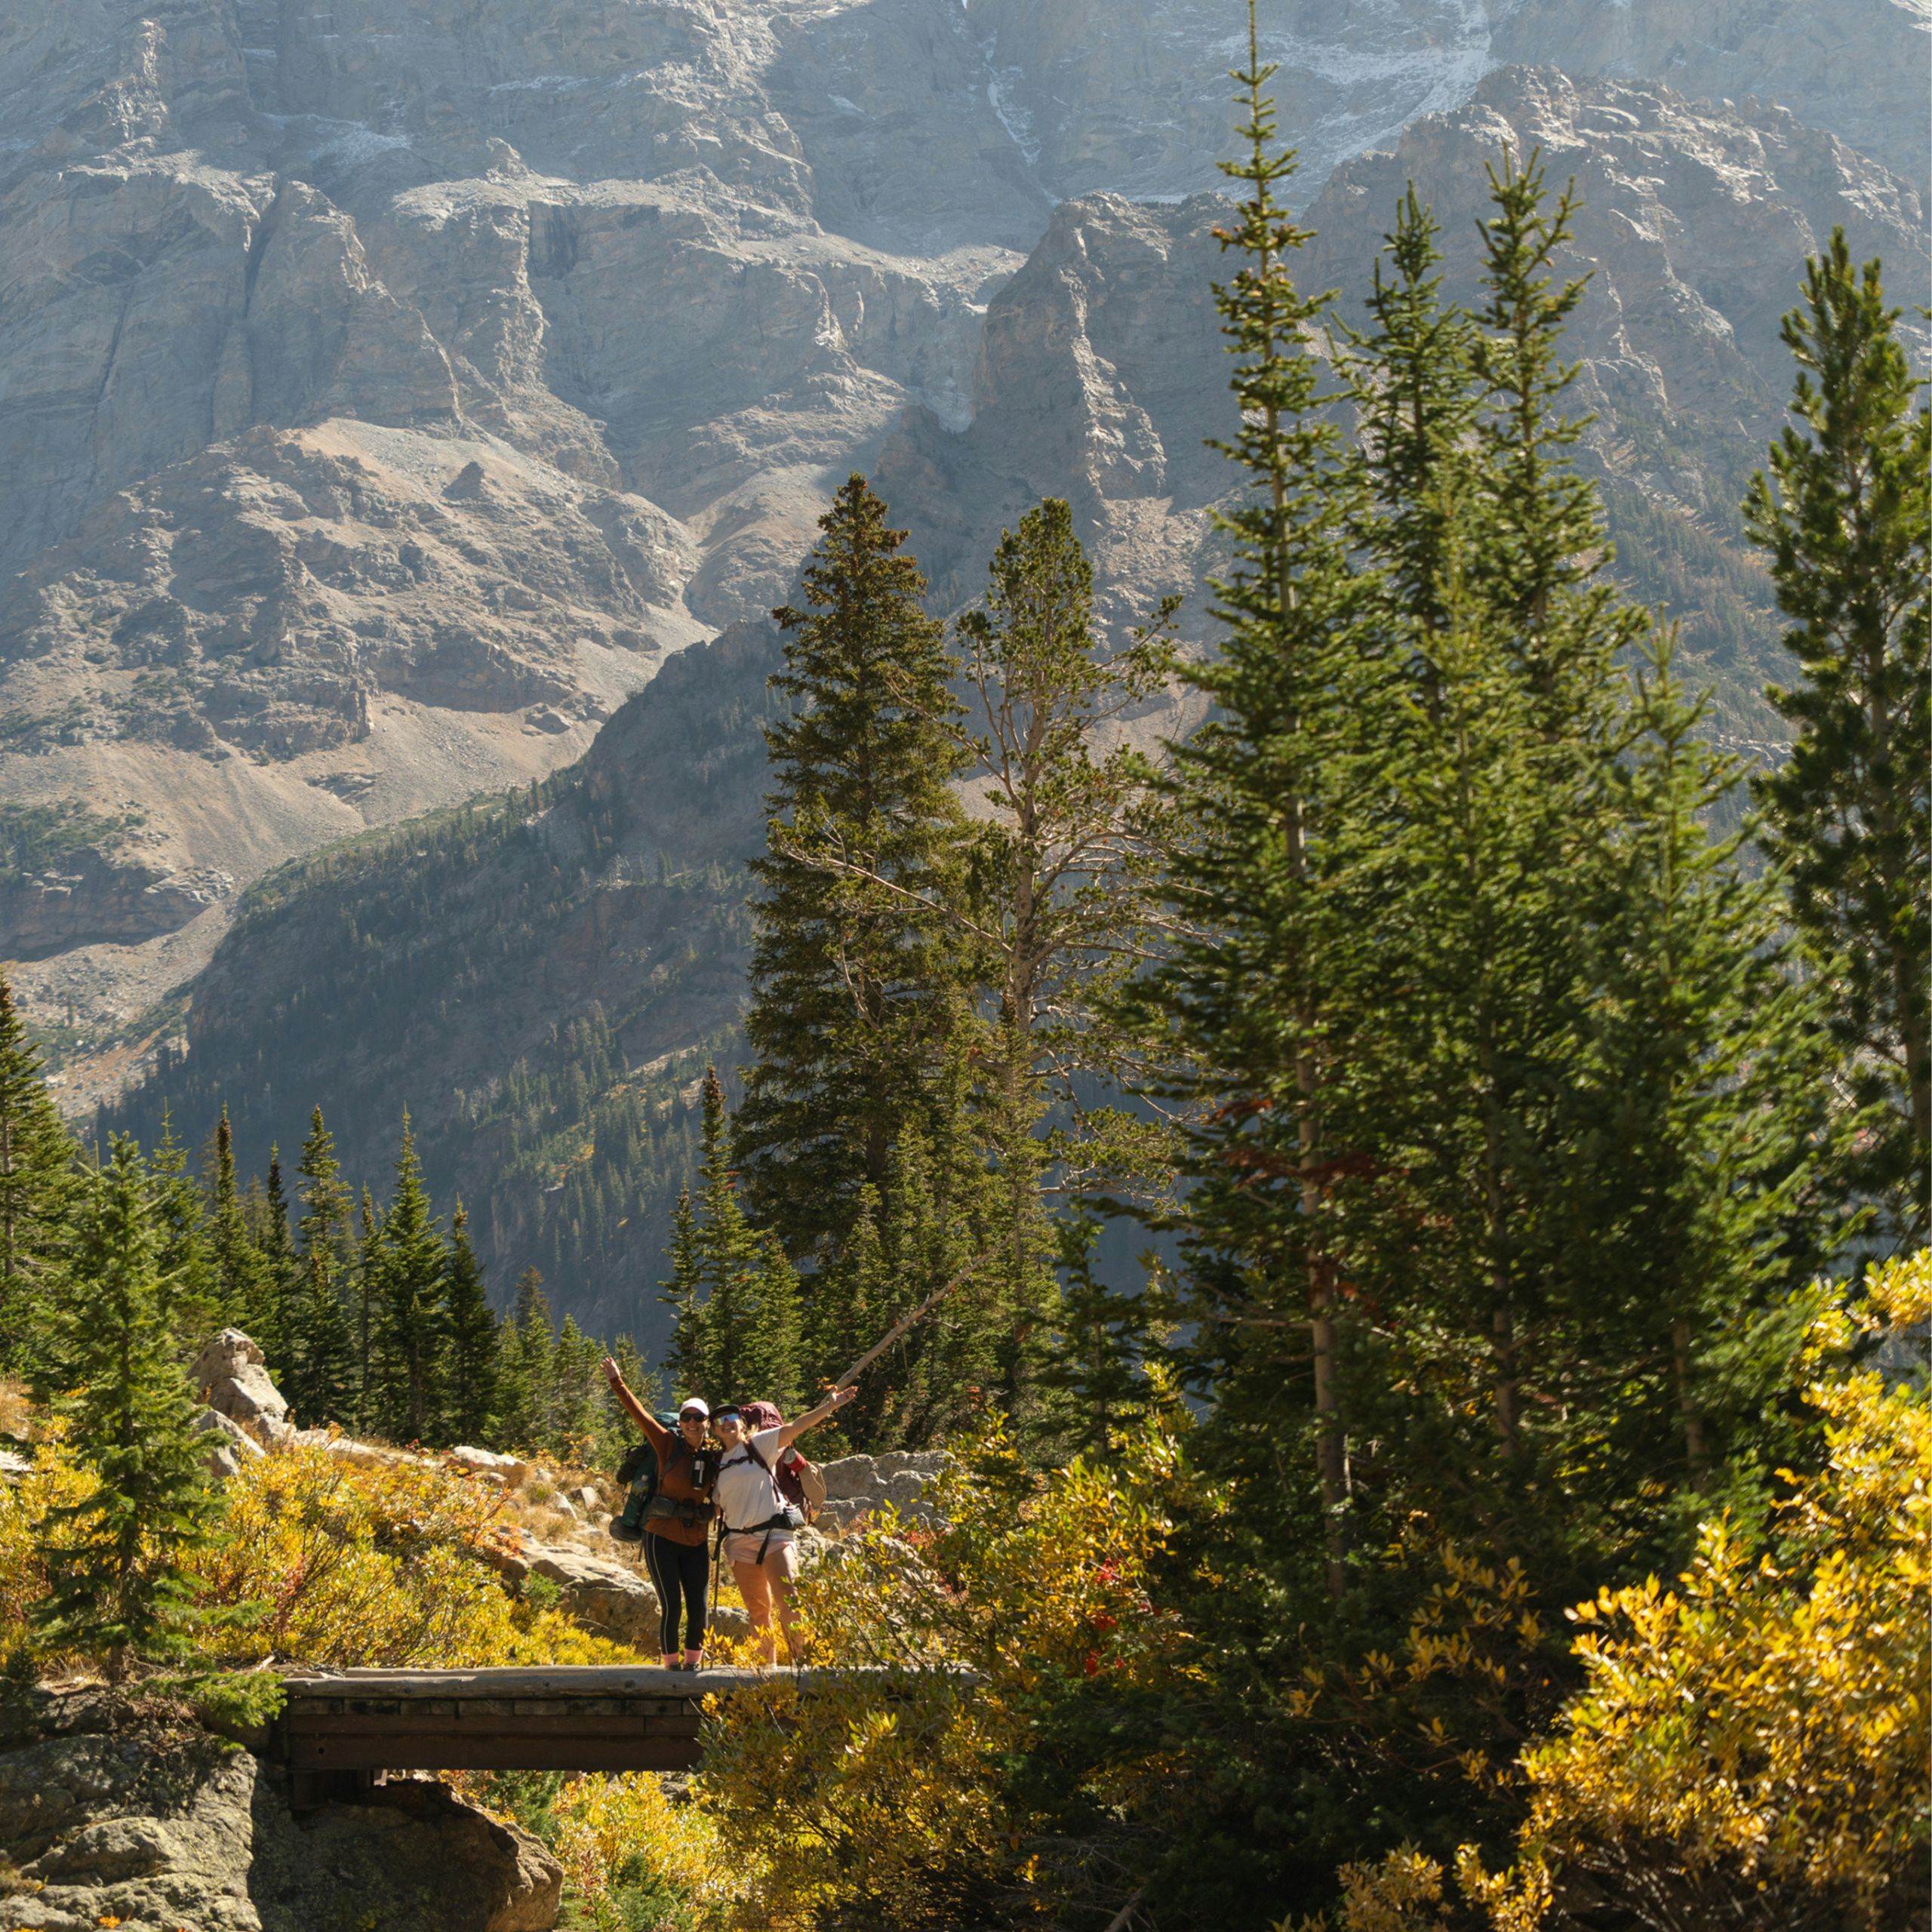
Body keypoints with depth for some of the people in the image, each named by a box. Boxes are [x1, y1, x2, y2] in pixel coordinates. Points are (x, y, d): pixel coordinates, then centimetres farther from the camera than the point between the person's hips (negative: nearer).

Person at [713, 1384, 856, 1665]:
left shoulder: (759, 1444, 3)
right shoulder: (718, 1465, 15)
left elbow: (795, 1428, -6)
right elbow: (717, 1506, 23)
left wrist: (829, 1407, -15)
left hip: (774, 1535, -4)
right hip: (740, 1542, 4)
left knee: (788, 1601, -17)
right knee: (758, 1610, 5)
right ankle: (769, 1666, 10)